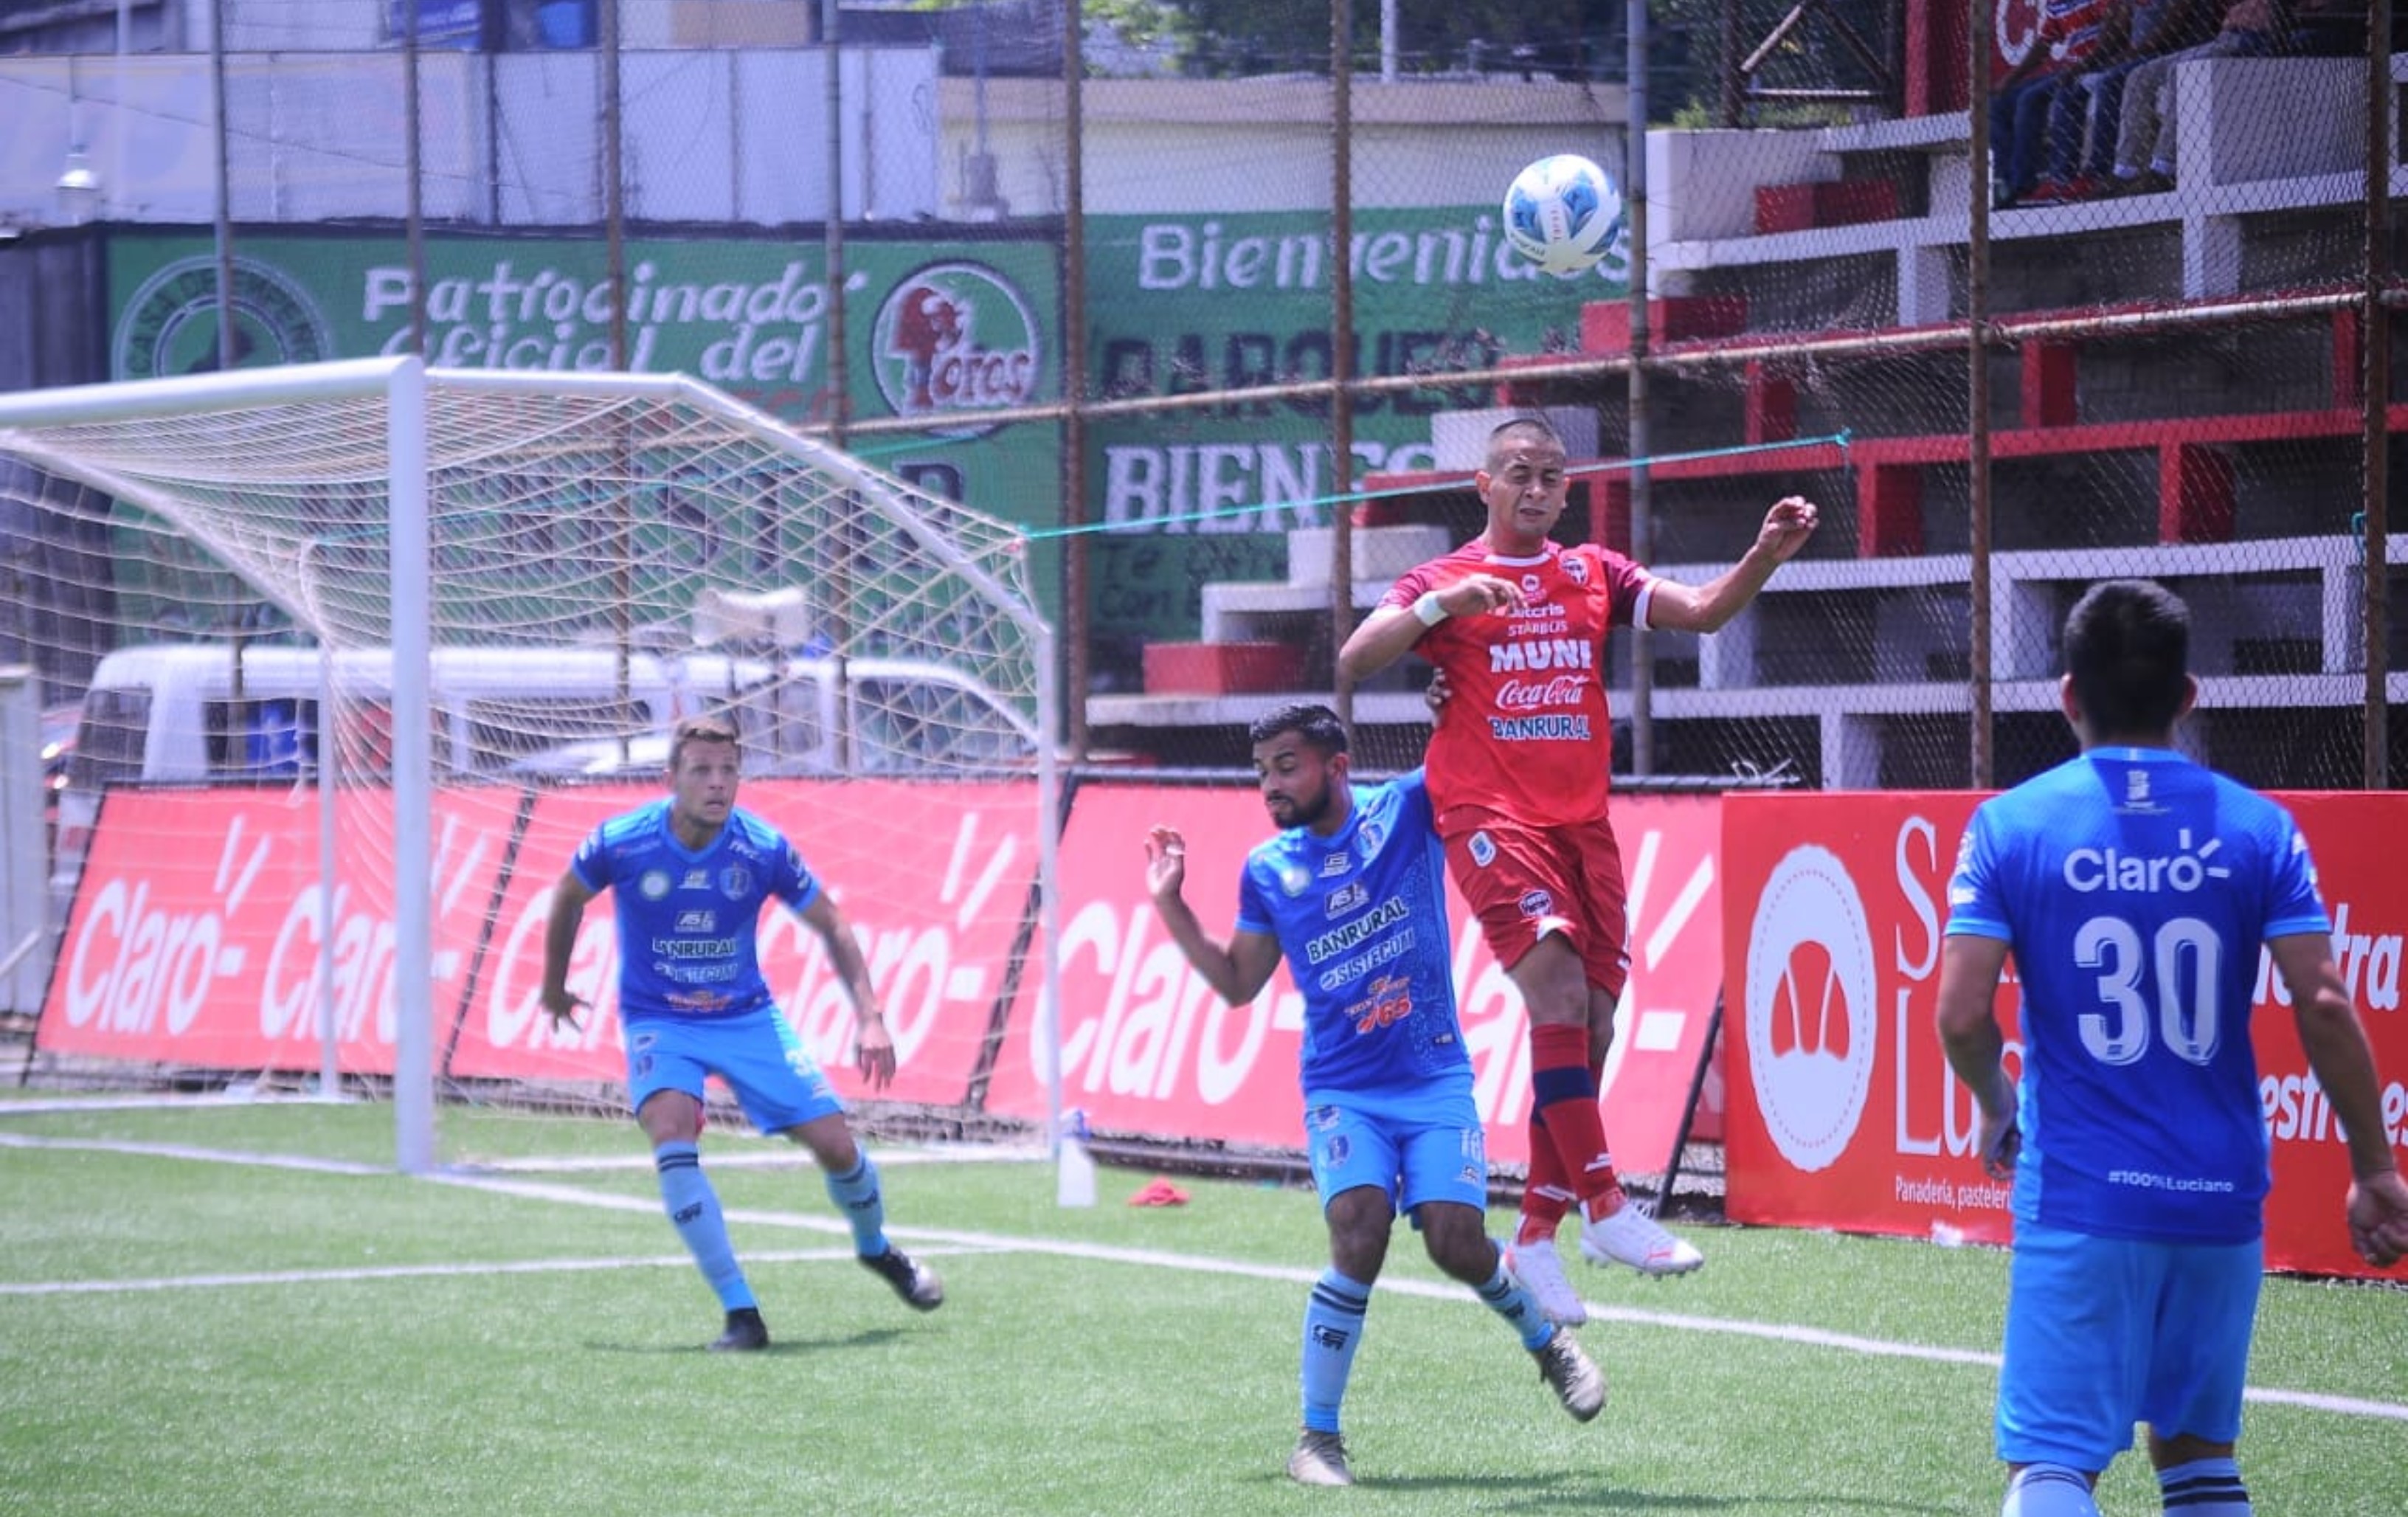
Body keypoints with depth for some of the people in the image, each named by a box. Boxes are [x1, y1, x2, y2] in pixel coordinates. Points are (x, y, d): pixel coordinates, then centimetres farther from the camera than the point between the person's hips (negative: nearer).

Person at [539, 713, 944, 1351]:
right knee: (673, 1139, -28)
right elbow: (567, 898, 5)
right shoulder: (620, 843, -18)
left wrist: (869, 1018, -10)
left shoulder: (764, 849, -16)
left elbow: (832, 927, -2)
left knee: (836, 1145, -3)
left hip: (748, 1016, 1)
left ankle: (877, 1249, 33)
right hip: (659, 1022, -1)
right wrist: (554, 985, 17)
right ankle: (740, 1311, -23)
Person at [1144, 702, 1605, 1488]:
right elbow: (1238, 983, 14)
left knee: (1457, 1244, -11)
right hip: (1342, 1090, 1)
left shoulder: (1407, 810, -2)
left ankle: (1548, 1342, 23)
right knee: (1360, 1234, -21)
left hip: (1435, 1078, -1)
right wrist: (1171, 908, 6)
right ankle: (1318, 1437, -11)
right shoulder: (1268, 871, 5)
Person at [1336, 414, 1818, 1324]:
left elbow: (1700, 610, 4)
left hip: (1581, 821, 5)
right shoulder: (1445, 580, 4)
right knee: (1558, 989, -23)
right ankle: (1604, 1207, -23)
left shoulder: (1593, 574, 14)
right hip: (1490, 819, -5)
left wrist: (1767, 555, -14)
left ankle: (1536, 1235, 12)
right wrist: (1441, 603, -23)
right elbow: (1355, 661, -9)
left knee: (1589, 1026, 1)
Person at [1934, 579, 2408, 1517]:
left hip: (2080, 1199, -3)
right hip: (2221, 1196, 3)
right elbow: (2324, 1007, -6)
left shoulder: (2009, 826, -3)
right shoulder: (2256, 828, 1)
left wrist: (1997, 1110, 13)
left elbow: (1962, 1015, -8)